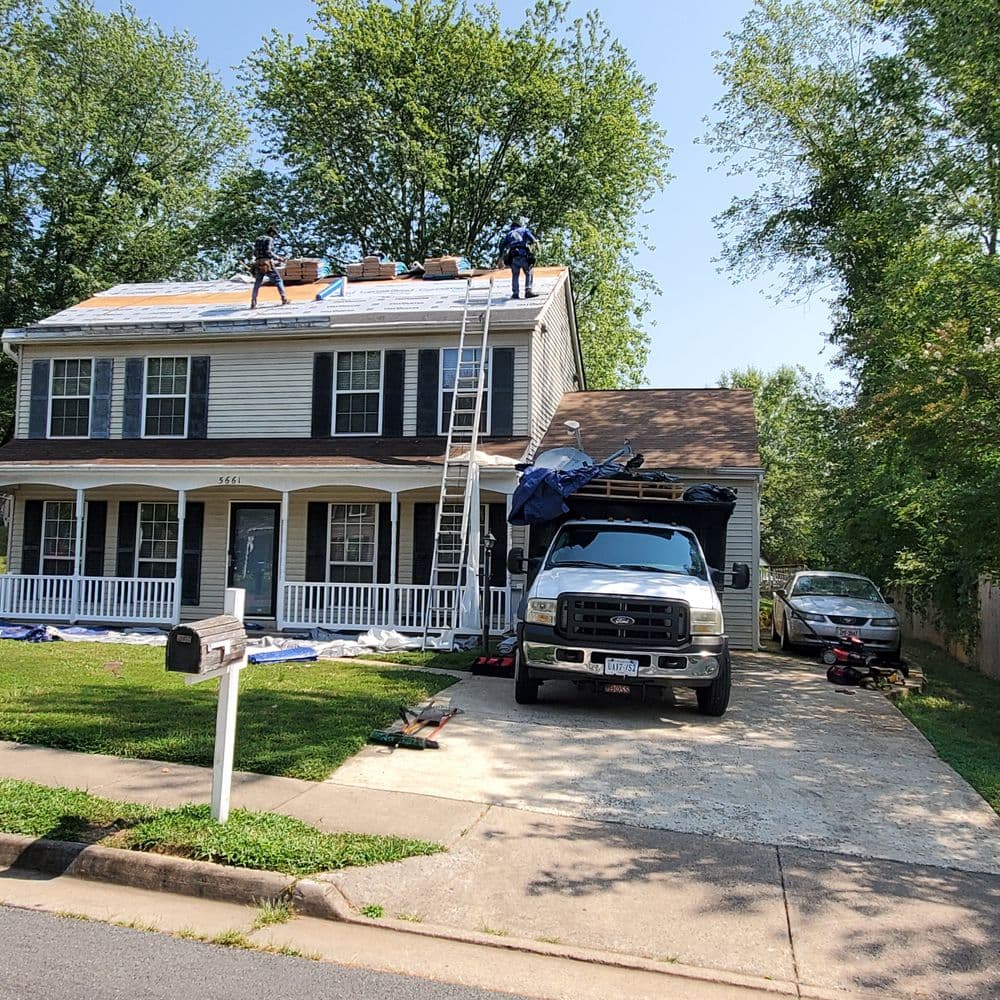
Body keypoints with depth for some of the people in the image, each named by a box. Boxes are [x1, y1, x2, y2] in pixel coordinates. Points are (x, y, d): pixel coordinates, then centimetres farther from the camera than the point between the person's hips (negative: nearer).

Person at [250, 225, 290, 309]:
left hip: (258, 264, 6)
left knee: (257, 284, 12)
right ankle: (284, 299, -2)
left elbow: (255, 253, 18)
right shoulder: (269, 239, -2)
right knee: (278, 280, 5)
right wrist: (277, 257, -3)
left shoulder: (257, 239, 19)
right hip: (268, 264, -6)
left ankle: (253, 303, 6)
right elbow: (268, 252, -13)